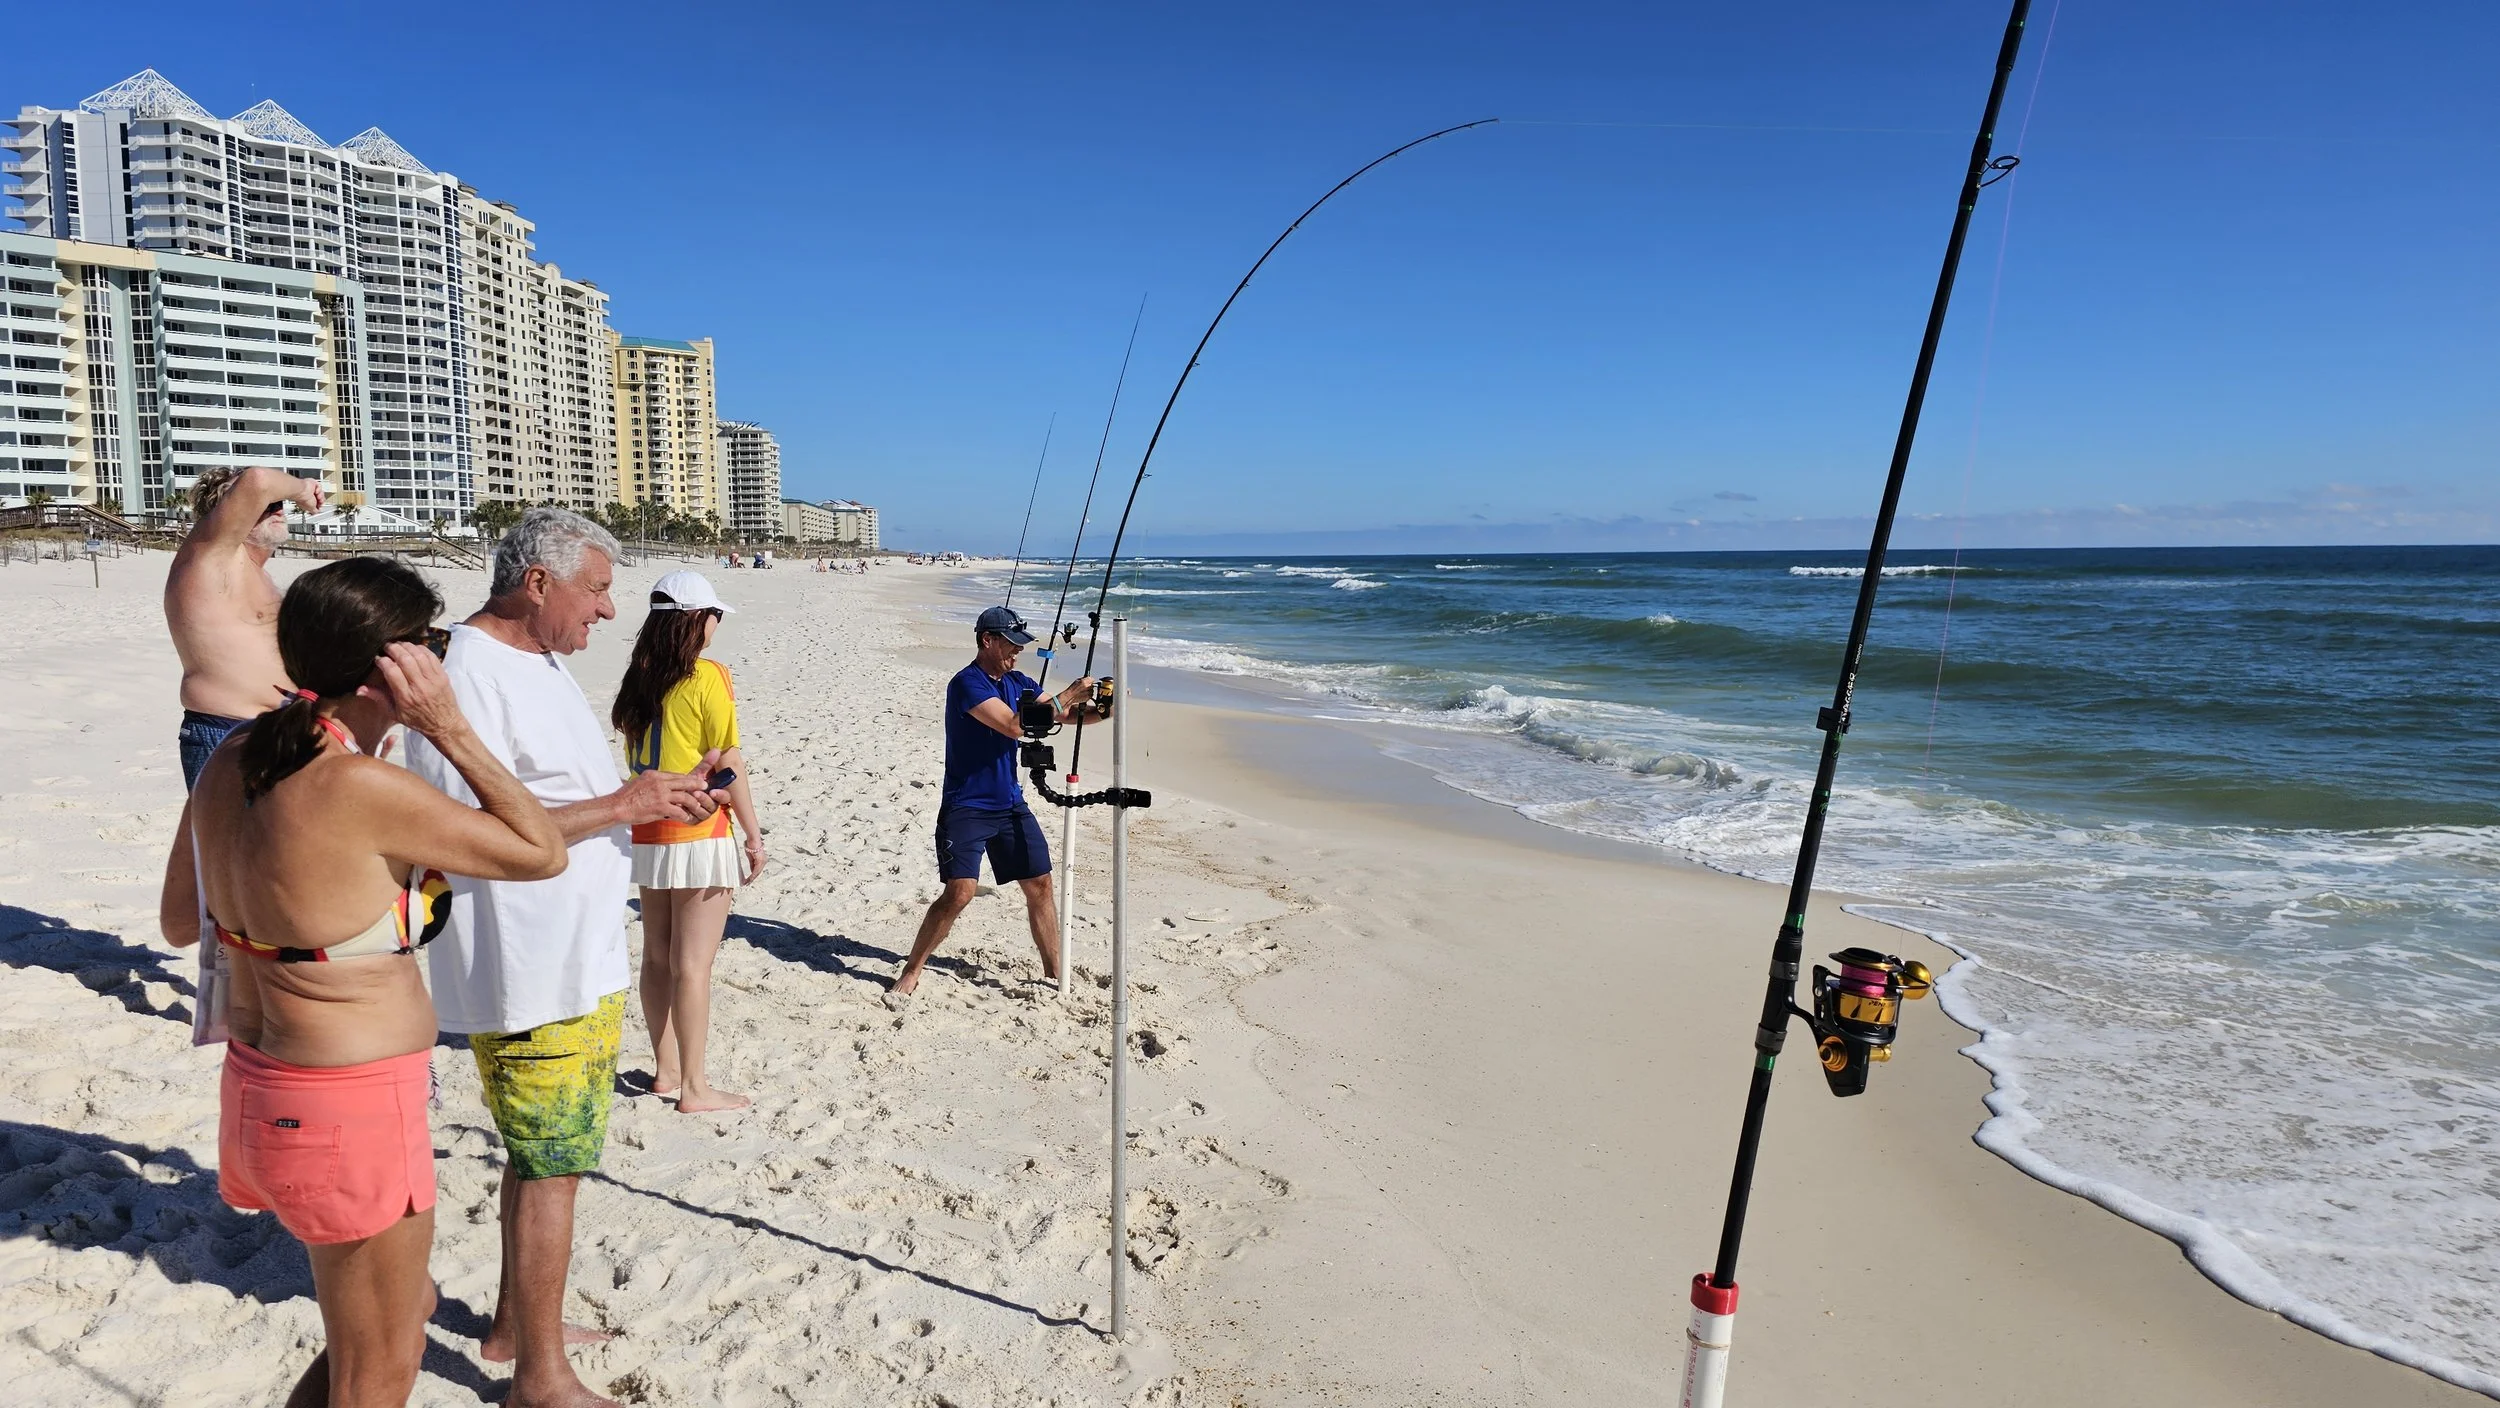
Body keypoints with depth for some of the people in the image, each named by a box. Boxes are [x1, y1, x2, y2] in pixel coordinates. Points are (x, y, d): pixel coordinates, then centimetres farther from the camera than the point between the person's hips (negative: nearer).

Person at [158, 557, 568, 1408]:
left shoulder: (231, 764, 0)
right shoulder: (361, 789, -26)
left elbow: (179, 922, 13)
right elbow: (541, 853, -17)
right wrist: (449, 729, -18)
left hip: (261, 1081, 9)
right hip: (350, 1110, -9)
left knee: (405, 1309, 29)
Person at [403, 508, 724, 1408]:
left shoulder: (543, 663, 13)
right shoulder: (467, 676, -19)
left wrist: (657, 797, 6)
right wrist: (619, 805, -23)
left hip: (583, 962, 10)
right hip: (528, 975, -10)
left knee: (545, 1154, 21)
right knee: (550, 1165, 1)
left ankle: (515, 1326, 38)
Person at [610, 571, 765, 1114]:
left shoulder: (639, 677, 7)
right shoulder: (708, 676, -13)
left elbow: (636, 753, 11)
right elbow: (730, 764, -13)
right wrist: (754, 833, -7)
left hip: (647, 833, 7)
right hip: (699, 835, -7)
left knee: (657, 956, 15)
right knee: (692, 963, -1)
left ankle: (665, 1068, 28)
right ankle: (694, 1087, 7)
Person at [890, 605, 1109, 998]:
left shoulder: (1017, 682, 8)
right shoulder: (967, 683, -16)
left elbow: (1065, 714, 9)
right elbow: (1015, 726, -26)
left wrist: (1101, 710, -11)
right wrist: (1067, 695, -22)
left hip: (1010, 804, 7)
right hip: (966, 808, -7)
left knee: (1040, 884, 6)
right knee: (959, 892, -15)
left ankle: (1054, 976, 17)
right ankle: (910, 972, 3)